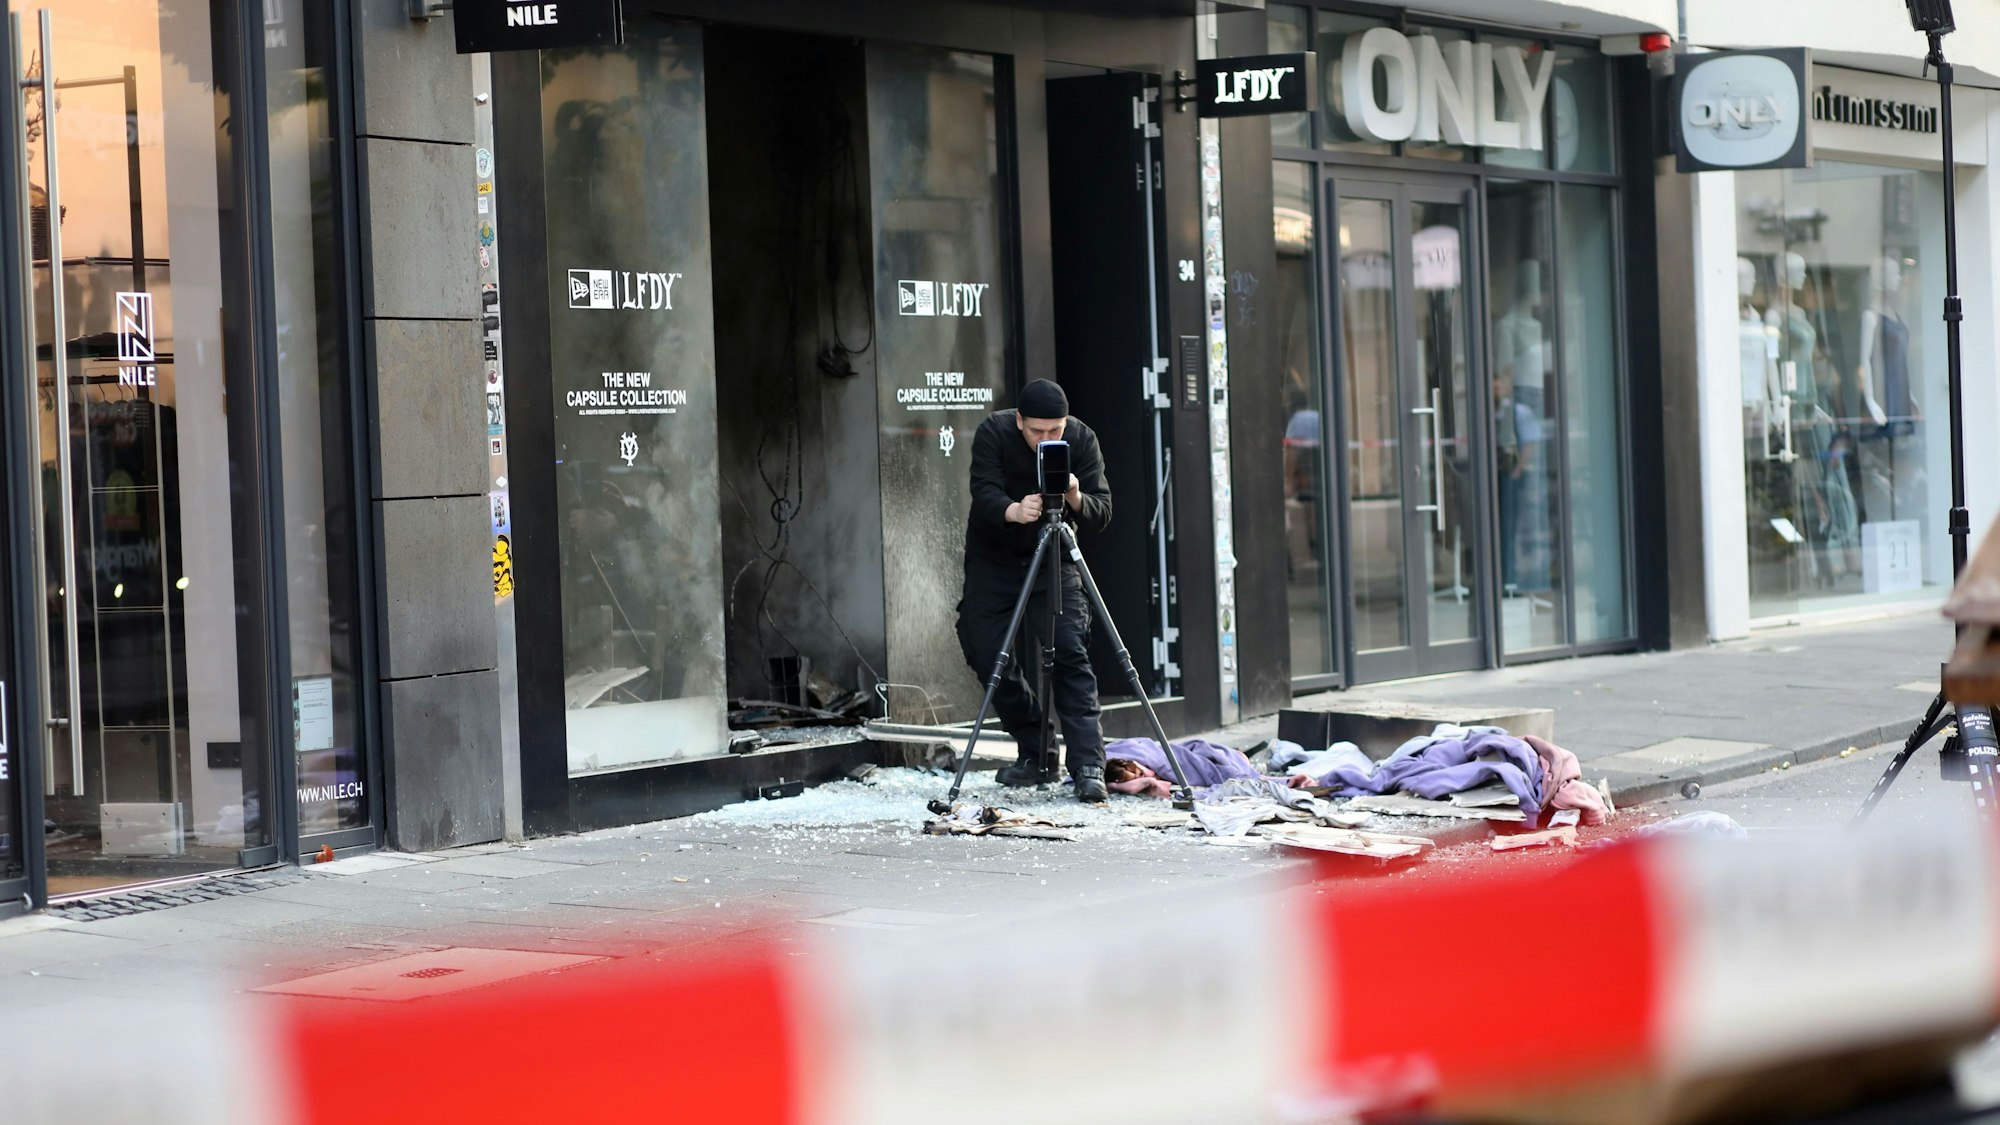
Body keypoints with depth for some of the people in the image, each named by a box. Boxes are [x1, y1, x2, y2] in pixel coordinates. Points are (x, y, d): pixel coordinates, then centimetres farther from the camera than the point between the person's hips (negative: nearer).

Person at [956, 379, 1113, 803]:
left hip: (1053, 558, -1)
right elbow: (984, 494, -27)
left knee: (1070, 654, -15)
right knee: (984, 650, -5)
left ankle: (1088, 766, -17)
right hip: (993, 557, 1)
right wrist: (1013, 511, -49)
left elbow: (1102, 513, -16)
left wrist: (1076, 498, -38)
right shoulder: (993, 433, -17)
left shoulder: (1081, 440, -13)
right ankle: (1036, 755, 9)